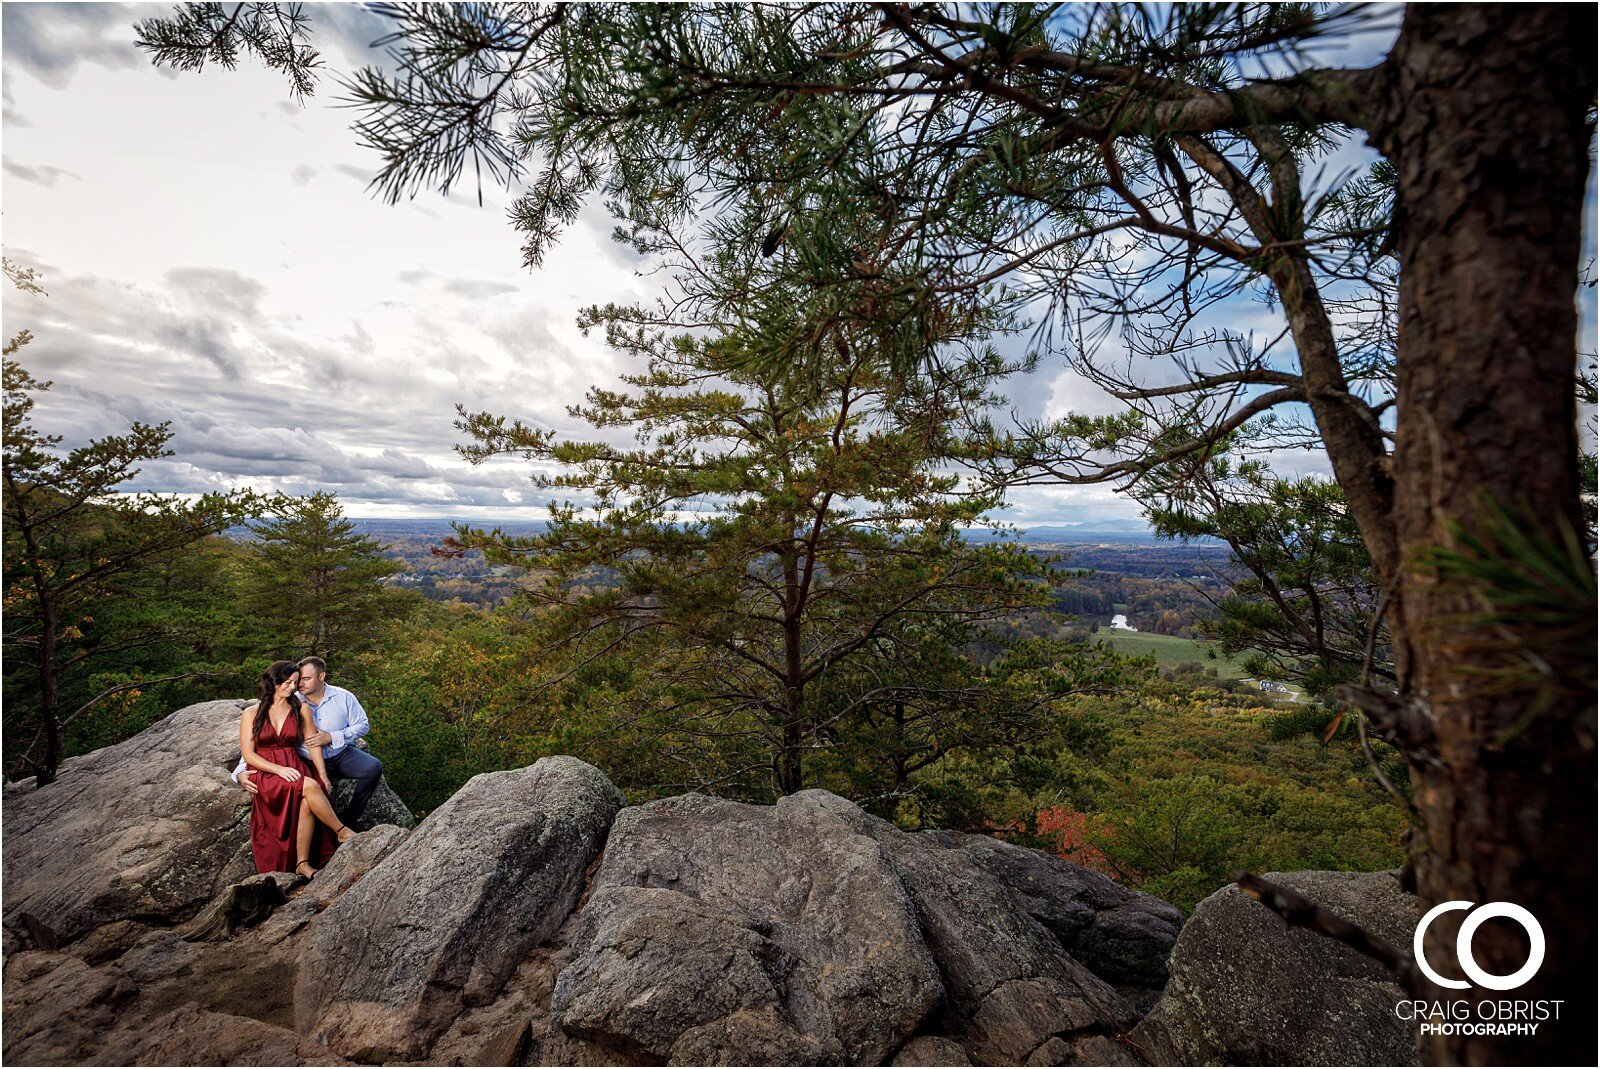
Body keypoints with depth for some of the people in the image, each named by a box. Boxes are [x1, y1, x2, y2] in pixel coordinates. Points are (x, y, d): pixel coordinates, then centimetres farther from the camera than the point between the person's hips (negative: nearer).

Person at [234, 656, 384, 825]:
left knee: (373, 768, -27)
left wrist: (331, 738, -17)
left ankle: (349, 820, -4)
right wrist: (240, 772, -22)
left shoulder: (343, 697, -8)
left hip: (342, 754, 0)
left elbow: (363, 725, -2)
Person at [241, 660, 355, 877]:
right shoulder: (251, 713, 2)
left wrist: (323, 775, -4)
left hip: (295, 768, 2)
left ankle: (303, 863, -21)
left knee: (306, 804, -30)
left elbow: (313, 744, 7)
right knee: (310, 786, -32)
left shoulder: (301, 709, 8)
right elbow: (248, 754, -3)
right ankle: (341, 832, -18)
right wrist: (279, 769, -17)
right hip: (265, 774, -2)